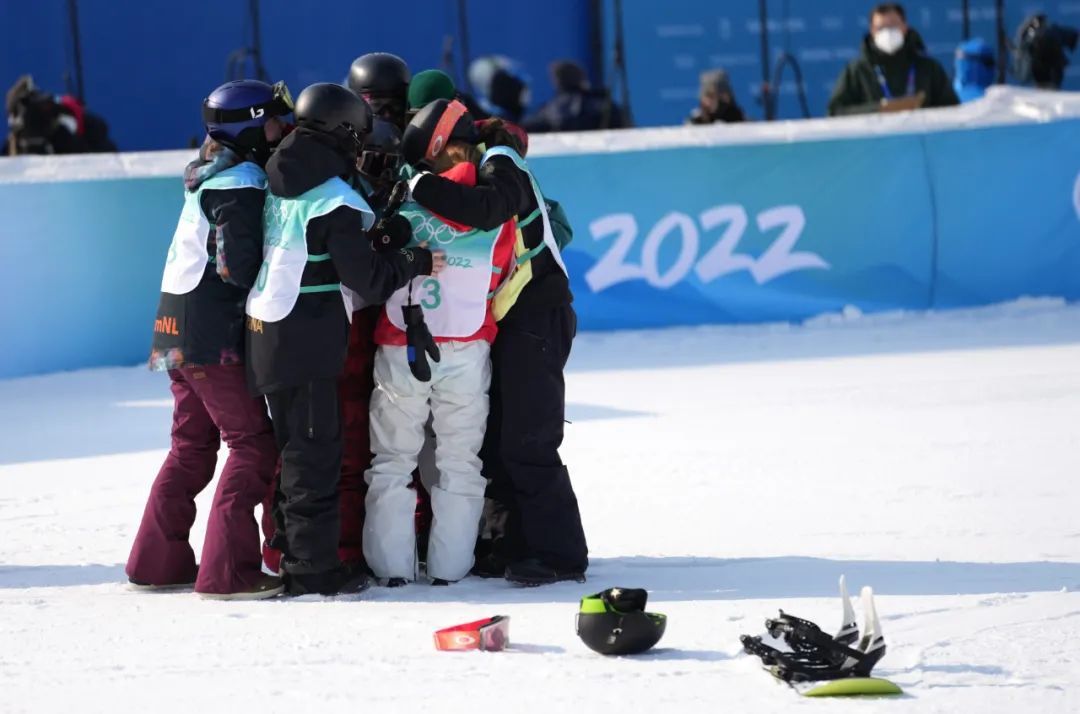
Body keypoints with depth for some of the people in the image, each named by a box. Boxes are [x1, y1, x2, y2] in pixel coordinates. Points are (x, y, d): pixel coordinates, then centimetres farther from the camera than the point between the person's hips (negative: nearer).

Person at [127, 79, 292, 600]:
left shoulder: (213, 176, 16)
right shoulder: (242, 185, -15)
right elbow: (238, 267, -21)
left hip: (181, 328, 10)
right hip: (215, 336, -10)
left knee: (192, 445, 17)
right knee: (254, 443, -6)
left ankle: (157, 561, 19)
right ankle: (226, 571, -10)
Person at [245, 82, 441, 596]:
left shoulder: (281, 187, 11)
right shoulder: (336, 203, -15)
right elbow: (368, 281, -15)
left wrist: (371, 233, 6)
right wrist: (417, 263, -1)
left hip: (268, 334, 9)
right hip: (308, 341, -9)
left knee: (294, 445, 17)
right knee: (316, 448, -3)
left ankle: (292, 548, 24)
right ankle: (312, 568, -2)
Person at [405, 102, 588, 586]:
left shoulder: (500, 166, -12)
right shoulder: (487, 166, 17)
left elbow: (485, 210, -33)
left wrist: (420, 186, -26)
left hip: (536, 322, -10)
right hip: (509, 325, 10)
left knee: (527, 443, -9)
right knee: (495, 442, 11)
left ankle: (561, 553, -5)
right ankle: (523, 543, 17)